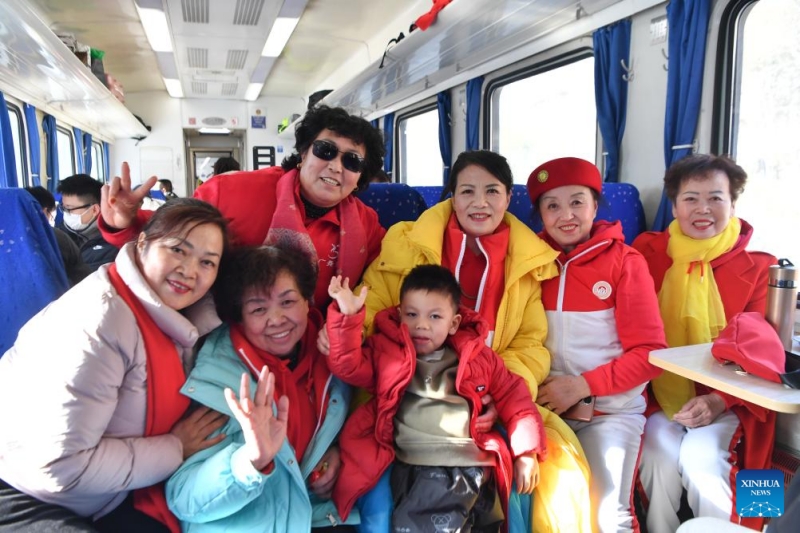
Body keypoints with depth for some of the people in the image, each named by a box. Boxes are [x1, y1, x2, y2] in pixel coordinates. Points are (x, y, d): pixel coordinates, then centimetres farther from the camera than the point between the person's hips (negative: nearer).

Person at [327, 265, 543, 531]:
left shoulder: (477, 357, 13)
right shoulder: (386, 353, 12)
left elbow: (513, 397, 17)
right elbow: (347, 365, 1)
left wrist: (527, 452, 10)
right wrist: (347, 315, -12)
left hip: (473, 469, 2)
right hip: (416, 472, -2)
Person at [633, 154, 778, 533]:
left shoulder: (757, 268, 1)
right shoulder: (648, 251, 2)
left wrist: (718, 401, -17)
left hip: (724, 402, 0)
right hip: (658, 395, 1)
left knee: (700, 459, -25)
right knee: (660, 455, -24)